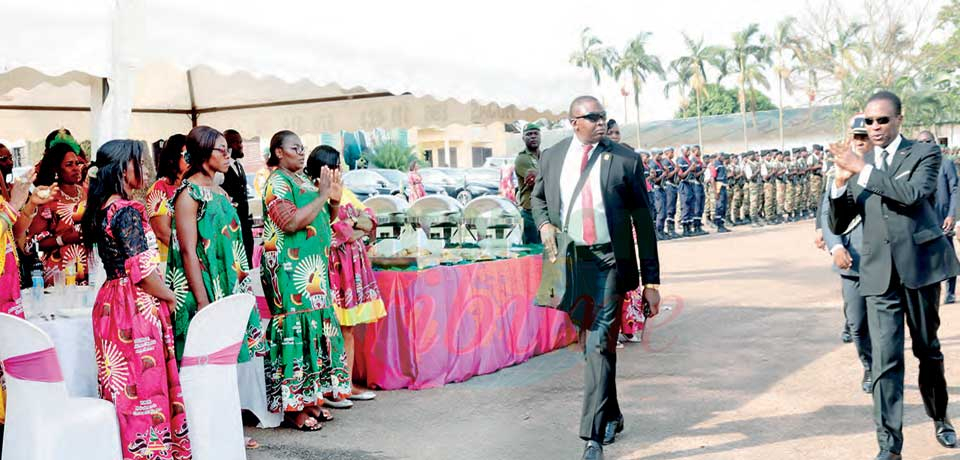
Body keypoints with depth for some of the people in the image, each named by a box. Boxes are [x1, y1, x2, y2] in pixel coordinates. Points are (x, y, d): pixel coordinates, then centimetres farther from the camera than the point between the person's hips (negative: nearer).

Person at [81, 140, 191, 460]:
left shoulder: (101, 208, 11)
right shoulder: (127, 211, -16)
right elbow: (142, 269, -19)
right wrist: (170, 296, -4)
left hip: (110, 301, 9)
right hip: (137, 306, -9)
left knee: (124, 387, 14)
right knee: (144, 384, -2)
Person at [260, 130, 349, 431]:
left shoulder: (304, 180, 17)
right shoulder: (277, 183, -8)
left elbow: (324, 219, 23)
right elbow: (291, 222, -22)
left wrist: (335, 200, 4)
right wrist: (322, 195, -17)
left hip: (314, 268, 9)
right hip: (291, 269, -9)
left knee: (317, 325, 9)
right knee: (297, 326, -8)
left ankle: (311, 399, 17)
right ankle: (294, 408, -2)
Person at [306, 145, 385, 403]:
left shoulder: (344, 192, 18)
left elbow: (369, 219, 12)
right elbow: (330, 229, -18)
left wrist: (353, 223, -7)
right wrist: (356, 228, -4)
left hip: (353, 266, 8)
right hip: (333, 264, -8)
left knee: (348, 330, 10)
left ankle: (348, 384, 16)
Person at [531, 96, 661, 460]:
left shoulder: (625, 160, -2)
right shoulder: (552, 157, 6)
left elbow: (642, 221, 0)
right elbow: (537, 197, 24)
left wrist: (651, 280, -1)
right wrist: (544, 224, -1)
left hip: (610, 261, -3)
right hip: (570, 262, 3)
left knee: (600, 343, -10)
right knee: (590, 343, 14)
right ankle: (611, 416, 33)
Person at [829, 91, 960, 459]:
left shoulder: (924, 153, 2)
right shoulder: (859, 166, 11)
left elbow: (913, 193, -20)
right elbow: (838, 225, 8)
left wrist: (863, 170, -19)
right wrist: (840, 183, -8)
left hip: (920, 265, -2)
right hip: (880, 273, 2)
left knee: (928, 350, 14)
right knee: (885, 360, -6)